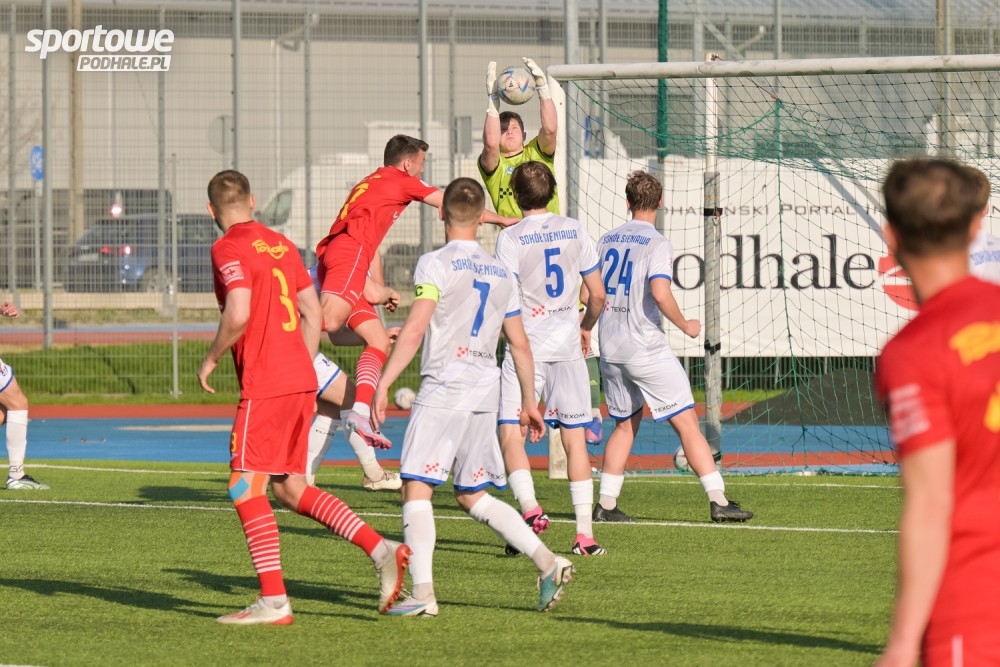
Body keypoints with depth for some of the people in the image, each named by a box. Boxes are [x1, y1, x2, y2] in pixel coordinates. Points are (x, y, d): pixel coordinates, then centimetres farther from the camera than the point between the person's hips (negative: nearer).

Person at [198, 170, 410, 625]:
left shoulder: (228, 249, -7)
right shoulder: (280, 244, 16)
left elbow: (238, 314, -20)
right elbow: (313, 313, 16)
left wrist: (211, 359, -6)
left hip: (264, 386, -8)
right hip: (301, 380, 8)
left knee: (245, 488, -2)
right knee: (289, 487, 15)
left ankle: (274, 601, -6)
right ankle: (381, 549, 5)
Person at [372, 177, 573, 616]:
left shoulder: (435, 264, -5)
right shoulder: (500, 274, 15)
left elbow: (414, 330, -15)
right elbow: (520, 344, 17)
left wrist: (383, 384, -14)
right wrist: (529, 403, 24)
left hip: (443, 388, -7)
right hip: (486, 391, 7)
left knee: (416, 486, -4)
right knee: (473, 496, 15)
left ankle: (422, 592, -13)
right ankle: (546, 562, 4)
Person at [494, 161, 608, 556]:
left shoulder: (511, 238, -7)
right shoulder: (574, 231, 5)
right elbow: (597, 294, 8)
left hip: (527, 345, -4)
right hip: (567, 345, 4)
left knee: (510, 434, -3)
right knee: (575, 438, 9)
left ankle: (529, 507, -27)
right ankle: (585, 533, 6)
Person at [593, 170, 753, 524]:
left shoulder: (607, 240, 9)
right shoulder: (657, 243, -10)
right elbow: (660, 293, -22)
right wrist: (686, 325, -8)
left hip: (610, 349, 6)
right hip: (646, 348, -6)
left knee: (625, 424, 17)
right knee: (687, 422, -3)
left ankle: (605, 504, 10)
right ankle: (718, 500, -7)